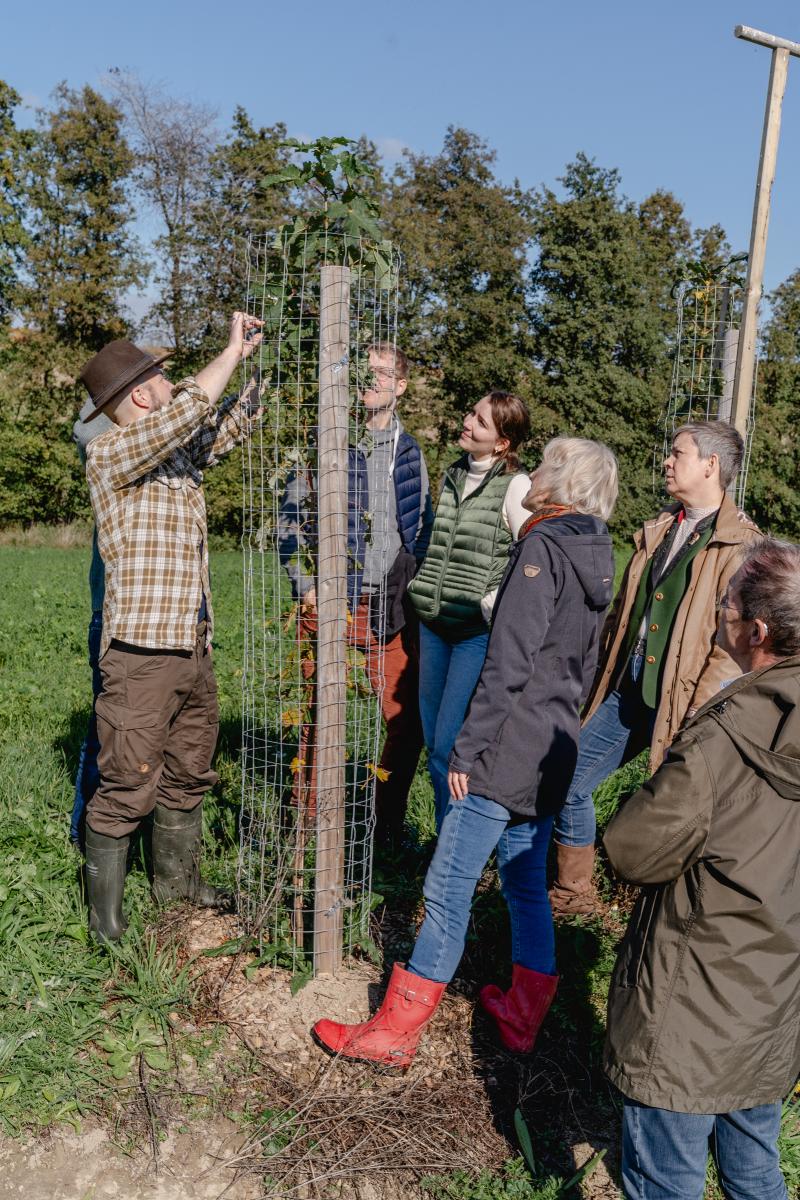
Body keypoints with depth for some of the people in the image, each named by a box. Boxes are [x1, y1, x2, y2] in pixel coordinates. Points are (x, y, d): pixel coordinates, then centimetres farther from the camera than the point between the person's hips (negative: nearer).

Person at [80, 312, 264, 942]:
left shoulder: (184, 450, 14)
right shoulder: (110, 453, -9)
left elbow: (234, 419, 24)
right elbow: (191, 406, -22)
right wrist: (233, 350, -12)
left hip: (194, 648, 8)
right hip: (141, 652, -8)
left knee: (189, 776, 18)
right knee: (128, 788, -2)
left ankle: (177, 878, 35)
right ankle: (106, 913, 14)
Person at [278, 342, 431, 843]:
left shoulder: (410, 451, 14)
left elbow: (423, 527, 20)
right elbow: (293, 517, 1)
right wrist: (306, 585, -7)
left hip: (394, 607, 4)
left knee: (408, 718, 3)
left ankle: (389, 822, 21)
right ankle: (309, 822, 21)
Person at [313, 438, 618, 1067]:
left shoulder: (542, 546, -15)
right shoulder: (598, 553, 12)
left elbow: (509, 662, -19)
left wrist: (468, 749, -15)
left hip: (509, 750, -9)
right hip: (554, 752, 9)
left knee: (449, 886, -2)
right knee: (526, 881, 19)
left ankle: (394, 1032, 9)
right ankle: (523, 1014, 33)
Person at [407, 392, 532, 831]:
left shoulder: (515, 485, -10)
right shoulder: (453, 475, 11)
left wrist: (494, 603, -14)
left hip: (480, 630, -7)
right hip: (434, 625, 7)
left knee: (449, 747, -7)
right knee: (434, 743, 11)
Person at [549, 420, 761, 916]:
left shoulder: (741, 546, -11)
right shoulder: (659, 530, 12)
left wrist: (700, 715, -21)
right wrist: (600, 678, 14)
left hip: (679, 704, -7)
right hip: (625, 691, 7)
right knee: (568, 783, 10)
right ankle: (574, 892, 29)